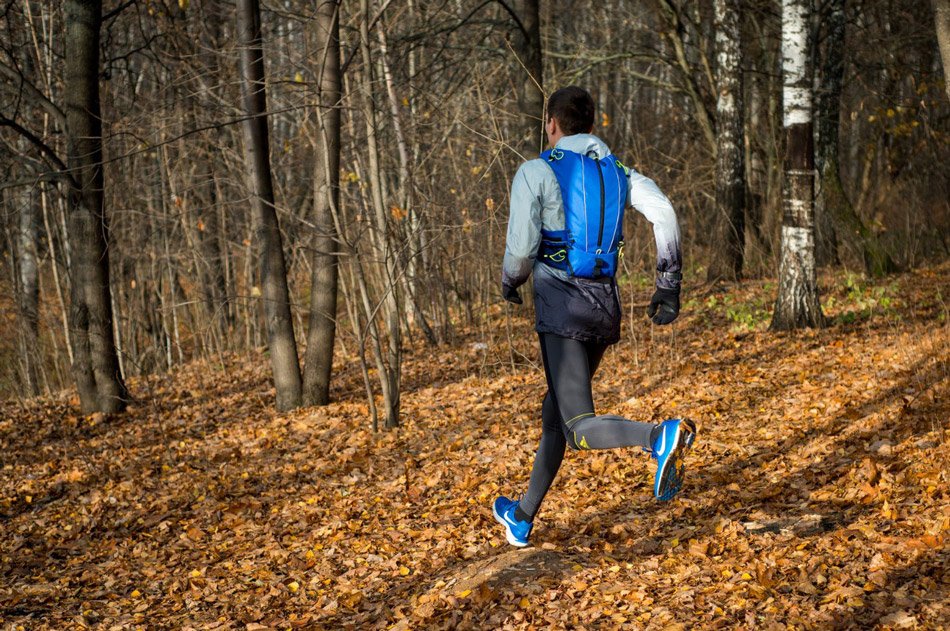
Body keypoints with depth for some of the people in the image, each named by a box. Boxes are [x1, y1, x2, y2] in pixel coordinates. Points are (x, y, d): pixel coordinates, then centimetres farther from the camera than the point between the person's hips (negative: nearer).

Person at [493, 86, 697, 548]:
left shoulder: (536, 172, -4)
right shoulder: (619, 172, 11)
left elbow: (522, 248, -11)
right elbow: (665, 214, -5)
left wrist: (510, 283, 12)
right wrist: (669, 286, 0)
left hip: (563, 306, -6)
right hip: (606, 306, 7)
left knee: (580, 429, -10)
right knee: (556, 410, 21)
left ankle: (661, 436, -39)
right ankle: (523, 517, 31)